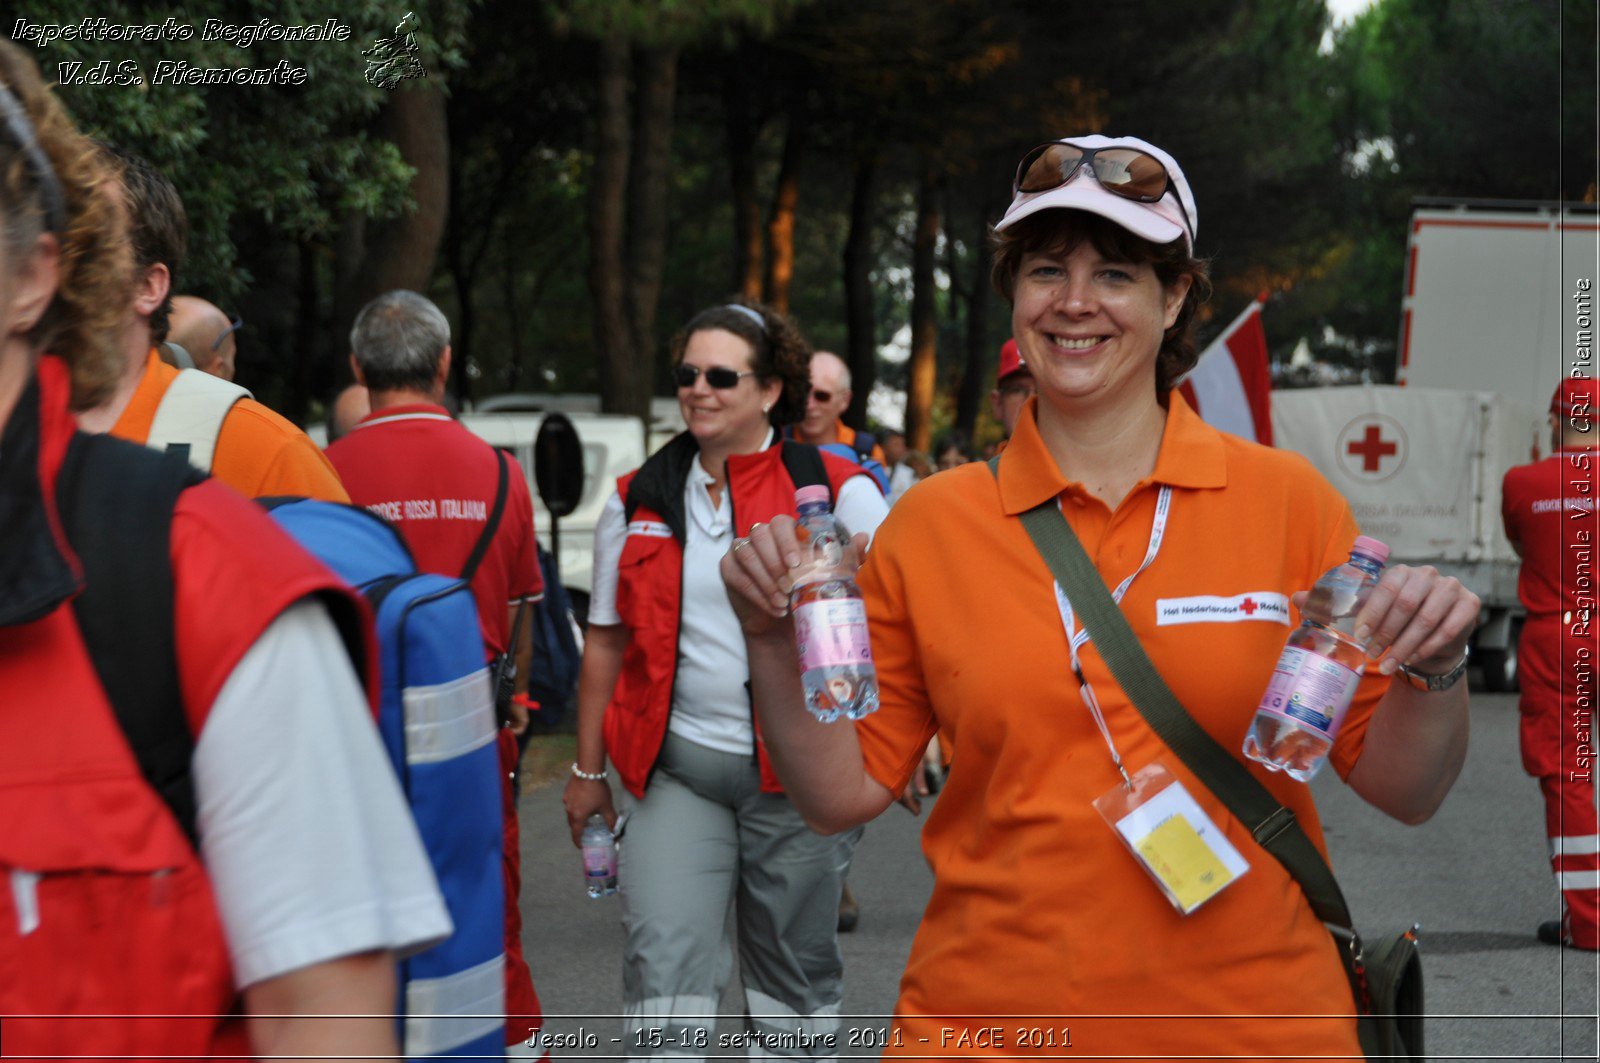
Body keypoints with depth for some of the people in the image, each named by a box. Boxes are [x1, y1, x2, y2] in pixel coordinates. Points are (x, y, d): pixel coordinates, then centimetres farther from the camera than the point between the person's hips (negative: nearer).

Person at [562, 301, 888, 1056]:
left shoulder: (835, 489, -1)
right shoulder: (638, 502, 7)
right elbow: (606, 640, 12)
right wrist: (588, 770, 12)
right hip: (677, 766, 1)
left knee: (795, 969, 11)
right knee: (663, 959, -11)